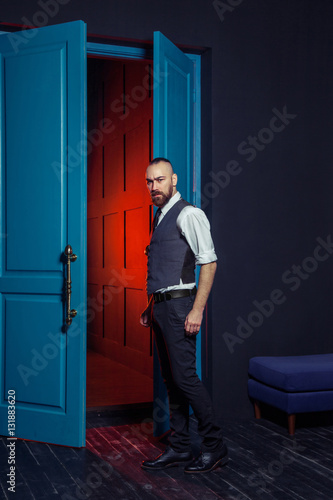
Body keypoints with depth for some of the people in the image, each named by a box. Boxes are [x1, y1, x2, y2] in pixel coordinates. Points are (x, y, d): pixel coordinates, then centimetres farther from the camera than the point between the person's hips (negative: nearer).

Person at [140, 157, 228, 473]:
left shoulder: (188, 214, -9)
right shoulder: (160, 217, 18)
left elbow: (209, 263, -15)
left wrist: (197, 309, -21)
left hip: (179, 305, -9)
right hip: (161, 306, 9)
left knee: (184, 376, -9)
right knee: (171, 380, 11)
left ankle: (215, 447, 5)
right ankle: (179, 449, 19)